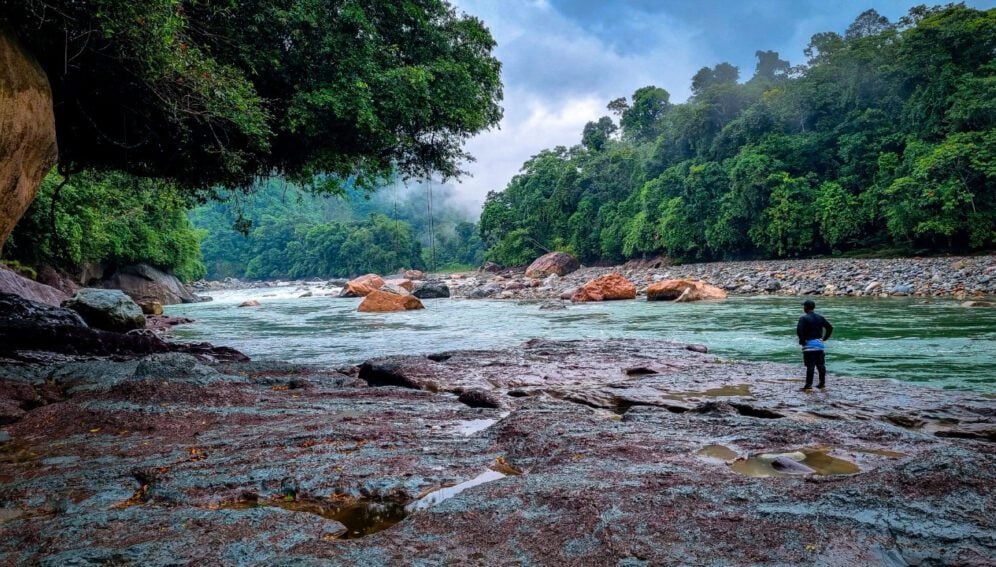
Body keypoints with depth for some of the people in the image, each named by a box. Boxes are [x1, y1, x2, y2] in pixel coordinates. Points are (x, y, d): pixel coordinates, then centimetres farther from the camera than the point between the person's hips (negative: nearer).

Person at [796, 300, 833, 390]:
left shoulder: (804, 318, -11)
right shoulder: (820, 317, 9)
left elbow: (799, 330, -23)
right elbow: (830, 327, 9)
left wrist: (801, 340, -9)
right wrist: (824, 338, 12)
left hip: (809, 345, -6)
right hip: (820, 344, 6)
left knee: (810, 366, -5)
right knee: (821, 365, 11)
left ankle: (809, 385, -4)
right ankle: (822, 383, 17)